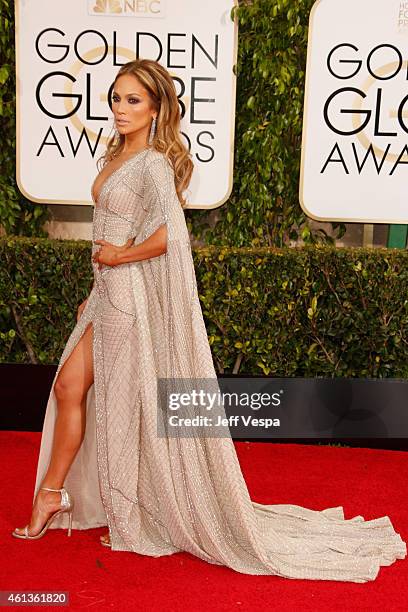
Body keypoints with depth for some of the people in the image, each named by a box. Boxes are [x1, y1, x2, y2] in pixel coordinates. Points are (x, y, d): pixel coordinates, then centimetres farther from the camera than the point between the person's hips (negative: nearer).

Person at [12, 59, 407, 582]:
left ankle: (134, 519, 20)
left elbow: (171, 232, -31)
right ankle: (52, 494, 28)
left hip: (133, 294, -9)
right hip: (108, 293, 9)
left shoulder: (153, 163, -15)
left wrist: (119, 256, -17)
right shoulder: (119, 155, 12)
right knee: (69, 385, 12)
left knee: (126, 402, 2)